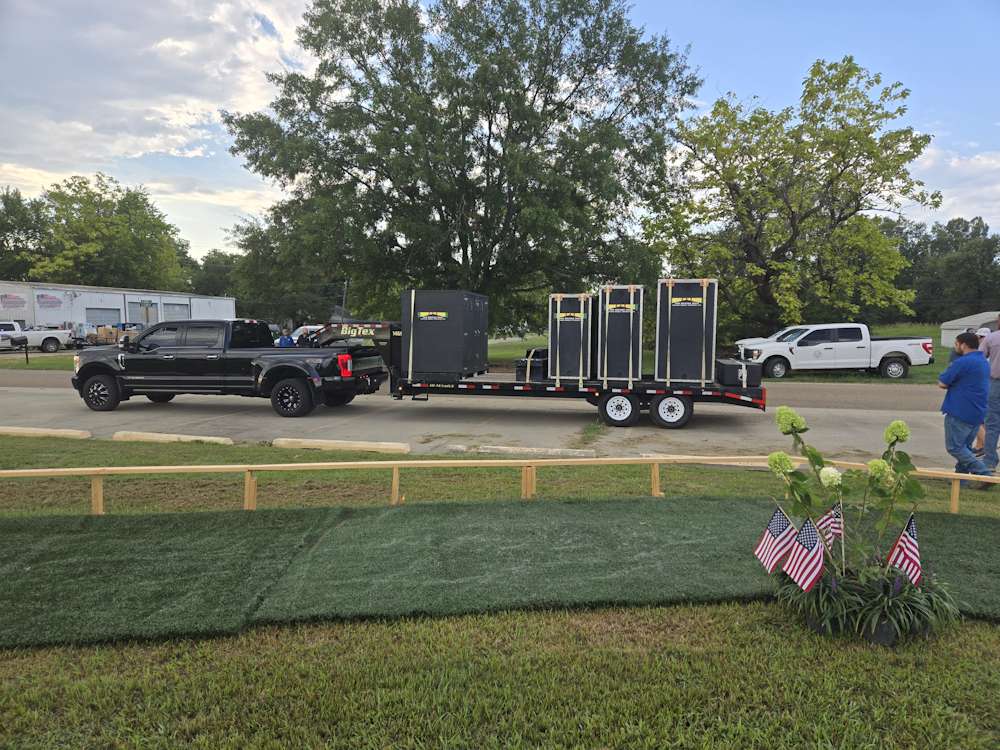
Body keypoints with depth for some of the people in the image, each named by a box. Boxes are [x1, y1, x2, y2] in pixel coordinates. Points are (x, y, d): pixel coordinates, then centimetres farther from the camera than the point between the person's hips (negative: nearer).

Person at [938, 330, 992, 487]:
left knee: (954, 447, -2)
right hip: (977, 413, 9)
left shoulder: (963, 362, -18)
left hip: (960, 413, -9)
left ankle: (985, 474, -10)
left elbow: (942, 383, -14)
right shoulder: (984, 361, 14)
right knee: (965, 447, 16)